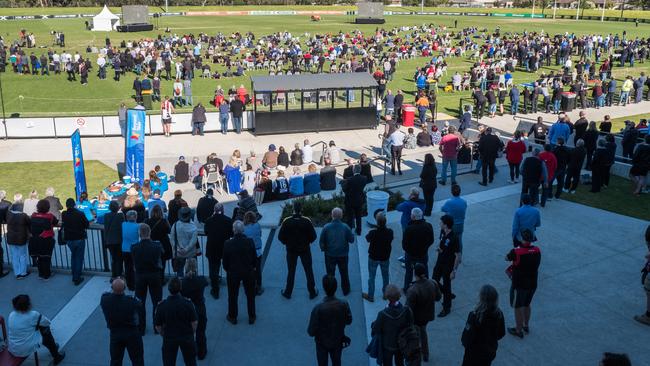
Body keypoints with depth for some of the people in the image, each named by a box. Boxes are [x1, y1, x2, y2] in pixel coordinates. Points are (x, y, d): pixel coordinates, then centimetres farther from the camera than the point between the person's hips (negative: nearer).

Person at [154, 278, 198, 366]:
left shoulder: (161, 306, -16)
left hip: (169, 338, 0)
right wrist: (191, 333, 8)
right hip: (187, 338, 0)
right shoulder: (187, 303, -17)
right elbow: (194, 322, -11)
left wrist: (164, 335, 11)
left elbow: (158, 326, -7)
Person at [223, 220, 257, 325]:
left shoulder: (228, 244, -19)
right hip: (249, 272, 1)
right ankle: (251, 317, 29)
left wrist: (227, 270, 11)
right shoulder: (250, 242, -17)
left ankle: (232, 317, 31)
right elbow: (254, 258, -7)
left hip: (233, 273, -1)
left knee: (233, 296, 18)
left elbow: (225, 261, -9)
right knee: (250, 295, 18)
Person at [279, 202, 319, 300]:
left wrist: (287, 243, 7)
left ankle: (288, 292, 27)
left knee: (291, 272, 16)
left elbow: (280, 237, -11)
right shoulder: (307, 221, -17)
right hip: (305, 250, 0)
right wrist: (307, 242, 7)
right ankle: (312, 292, 23)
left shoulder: (286, 221, -16)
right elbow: (313, 236, -11)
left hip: (291, 250, 1)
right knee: (309, 271, 14)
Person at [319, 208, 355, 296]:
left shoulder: (326, 227, -17)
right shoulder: (345, 227, -17)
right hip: (343, 254, 1)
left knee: (330, 273, 17)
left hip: (330, 255, 0)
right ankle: (346, 290, 33)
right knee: (344, 273, 19)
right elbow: (351, 239, -7)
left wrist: (323, 249, 10)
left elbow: (322, 241, -9)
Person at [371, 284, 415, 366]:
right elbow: (411, 326, -11)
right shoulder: (406, 310, -25)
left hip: (388, 346, -3)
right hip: (402, 344, 3)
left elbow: (376, 330, -18)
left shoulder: (383, 314, -33)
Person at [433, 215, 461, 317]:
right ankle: (448, 295, 40)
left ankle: (446, 308, 26)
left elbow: (458, 256, -22)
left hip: (448, 266, -8)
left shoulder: (454, 238, -28)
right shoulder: (442, 232, -5)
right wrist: (439, 248, -6)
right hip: (440, 262, 8)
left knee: (446, 286, 7)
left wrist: (454, 270, -19)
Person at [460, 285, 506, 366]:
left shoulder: (474, 315, -30)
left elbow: (468, 334, -21)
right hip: (490, 351, 4)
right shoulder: (499, 314, -14)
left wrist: (464, 342, 0)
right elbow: (501, 333, 0)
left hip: (474, 352, -4)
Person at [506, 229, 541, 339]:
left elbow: (507, 258, -4)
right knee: (526, 305, 25)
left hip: (519, 285, -5)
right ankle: (525, 326, 42)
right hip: (532, 284, 5)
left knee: (518, 308, 12)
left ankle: (518, 330, 24)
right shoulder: (537, 251, -8)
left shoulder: (516, 252, -24)